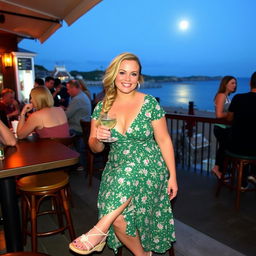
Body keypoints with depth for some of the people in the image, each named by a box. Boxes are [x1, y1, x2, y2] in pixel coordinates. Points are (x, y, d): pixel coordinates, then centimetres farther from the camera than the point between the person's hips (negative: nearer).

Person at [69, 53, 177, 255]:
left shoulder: (150, 104, -6)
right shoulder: (102, 107, 2)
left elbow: (164, 141, -2)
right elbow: (95, 148, 8)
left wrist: (172, 176, -3)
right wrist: (98, 138, -16)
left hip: (148, 167, -2)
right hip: (116, 169, 3)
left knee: (127, 179, -36)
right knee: (119, 219, -14)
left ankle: (99, 231, -18)